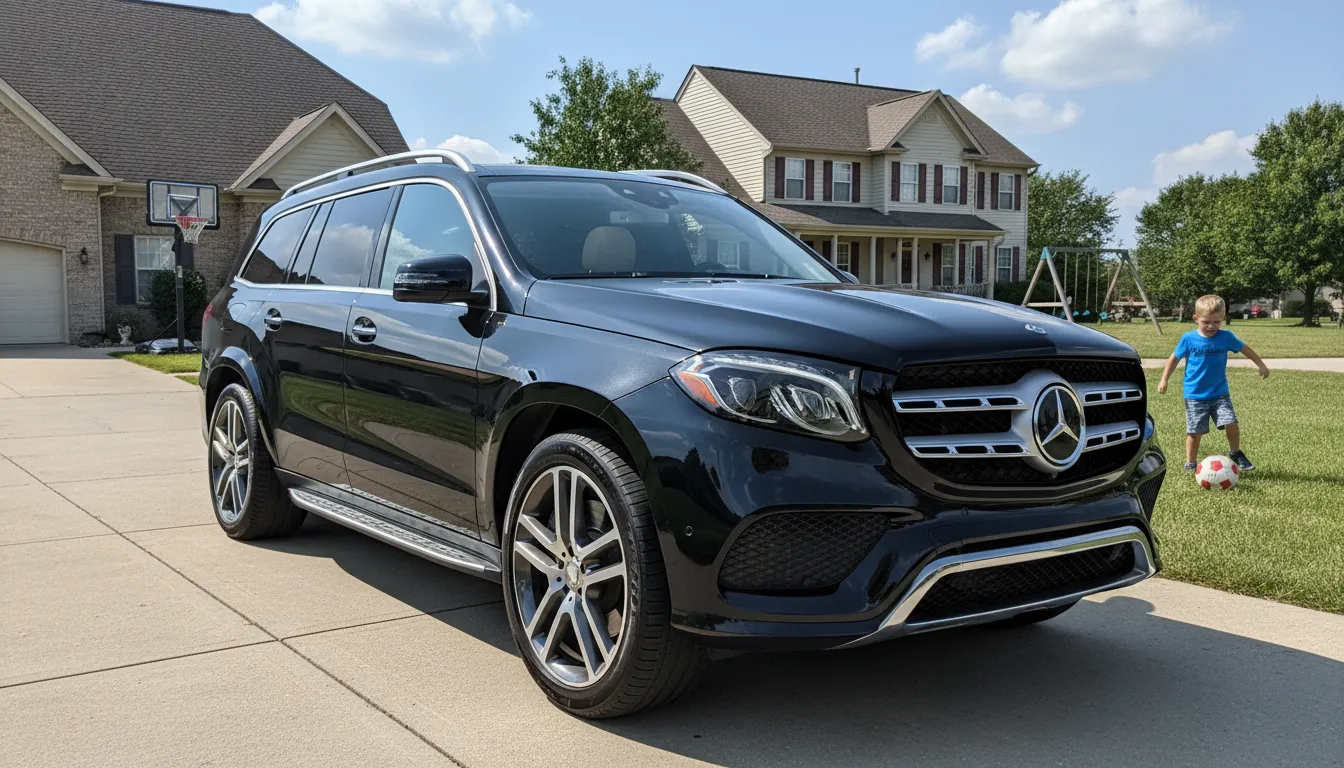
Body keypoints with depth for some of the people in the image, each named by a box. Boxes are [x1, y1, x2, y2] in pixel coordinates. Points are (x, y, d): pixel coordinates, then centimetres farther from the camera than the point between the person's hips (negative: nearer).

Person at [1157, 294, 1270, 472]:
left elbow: (1245, 349, 15)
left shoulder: (1226, 337, -3)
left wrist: (1261, 365, 22)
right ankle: (1190, 463, 17)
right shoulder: (1188, 339, -7)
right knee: (1194, 432, 0)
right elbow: (1174, 358, 5)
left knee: (1232, 424, -11)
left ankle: (1235, 453, 15)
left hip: (1220, 393, 2)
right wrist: (1164, 380, 3)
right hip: (1195, 395, -1)